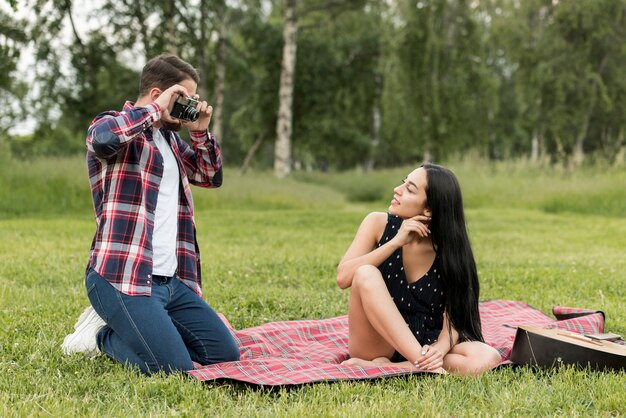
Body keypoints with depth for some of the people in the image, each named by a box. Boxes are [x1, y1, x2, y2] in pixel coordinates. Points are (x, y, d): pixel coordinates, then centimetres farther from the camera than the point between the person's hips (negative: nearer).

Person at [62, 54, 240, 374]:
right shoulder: (113, 125, -4)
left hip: (173, 280, 9)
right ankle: (102, 334, 5)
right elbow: (104, 137, -30)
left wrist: (200, 132, 12)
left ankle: (127, 329, 16)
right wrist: (156, 109, -17)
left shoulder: (170, 138, 20)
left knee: (226, 355, 4)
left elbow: (211, 177, 28)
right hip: (122, 278, -9)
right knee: (175, 369, -21)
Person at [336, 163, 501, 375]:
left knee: (487, 357, -28)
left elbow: (453, 317, -9)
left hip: (424, 344, 1)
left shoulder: (450, 249, -6)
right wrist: (395, 242, -22)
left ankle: (381, 367, -26)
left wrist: (440, 348, -31)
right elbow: (343, 278, -16)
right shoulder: (379, 224, -5)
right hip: (375, 344, -1)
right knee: (366, 274, -29)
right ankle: (424, 366, -32)